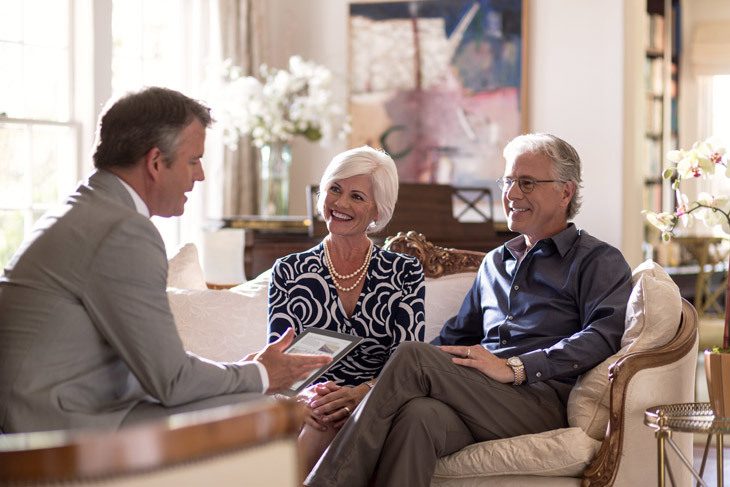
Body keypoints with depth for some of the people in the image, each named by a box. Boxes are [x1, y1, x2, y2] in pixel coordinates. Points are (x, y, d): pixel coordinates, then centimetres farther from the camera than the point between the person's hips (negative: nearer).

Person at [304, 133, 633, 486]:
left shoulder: (598, 261, 10)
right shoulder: (494, 262, 31)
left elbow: (606, 334, -9)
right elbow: (454, 339, 25)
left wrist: (514, 368, -18)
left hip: (543, 400, -5)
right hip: (475, 398, 5)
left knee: (412, 358, -26)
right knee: (418, 415, -34)